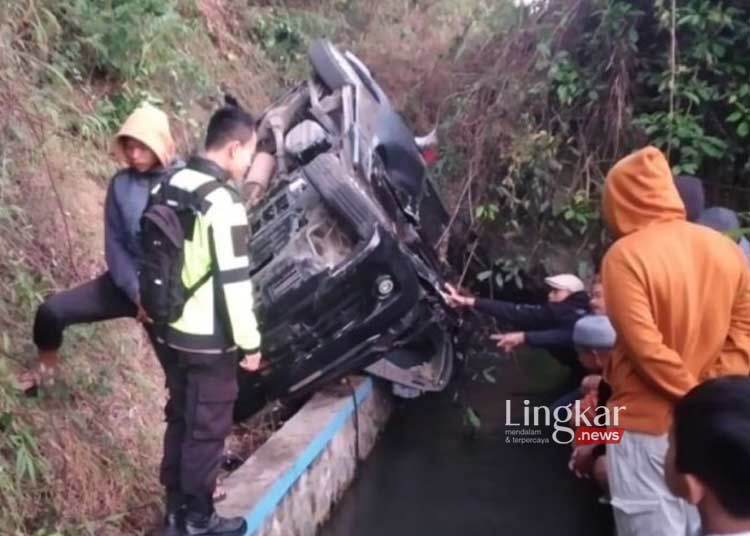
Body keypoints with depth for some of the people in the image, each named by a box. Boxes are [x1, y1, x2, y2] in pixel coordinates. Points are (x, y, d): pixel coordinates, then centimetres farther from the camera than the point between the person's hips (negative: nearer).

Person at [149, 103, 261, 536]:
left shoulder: (171, 186, 6)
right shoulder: (223, 201, -20)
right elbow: (234, 281, -20)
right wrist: (249, 342, -13)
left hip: (171, 331, 8)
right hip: (209, 340, -8)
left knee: (180, 420, 18)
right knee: (207, 429, 6)